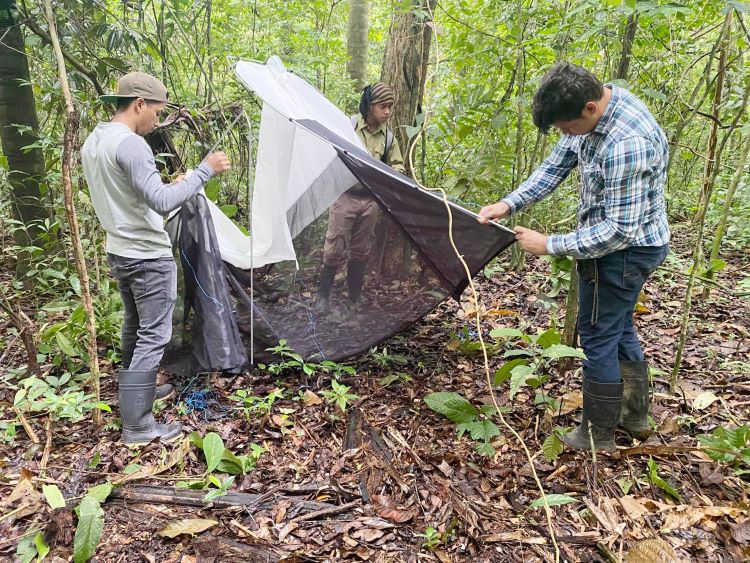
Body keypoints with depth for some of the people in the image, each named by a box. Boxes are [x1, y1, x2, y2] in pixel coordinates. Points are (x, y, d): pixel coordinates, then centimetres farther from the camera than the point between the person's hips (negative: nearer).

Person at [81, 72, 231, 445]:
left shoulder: (92, 143, 11)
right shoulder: (130, 144, -20)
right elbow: (161, 202, -27)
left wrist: (168, 187, 17)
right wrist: (205, 170, -20)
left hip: (120, 253, 10)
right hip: (149, 257, -10)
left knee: (134, 329, 22)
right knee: (153, 337, -2)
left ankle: (134, 393, 38)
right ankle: (137, 426, 4)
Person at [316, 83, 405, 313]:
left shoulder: (388, 136, 6)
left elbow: (397, 166, 15)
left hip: (371, 201, 4)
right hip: (345, 196, -4)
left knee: (361, 251, 11)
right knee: (335, 249, -3)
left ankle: (354, 299, 23)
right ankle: (323, 295, 16)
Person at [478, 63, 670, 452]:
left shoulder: (627, 143, -34)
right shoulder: (592, 110, -4)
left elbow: (619, 230, -31)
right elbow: (556, 166, 4)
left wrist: (550, 246, -25)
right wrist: (509, 204, -7)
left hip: (625, 248, -10)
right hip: (633, 246, 10)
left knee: (599, 338, 2)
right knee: (619, 329, 21)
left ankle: (597, 436, 20)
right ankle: (635, 415, 39)